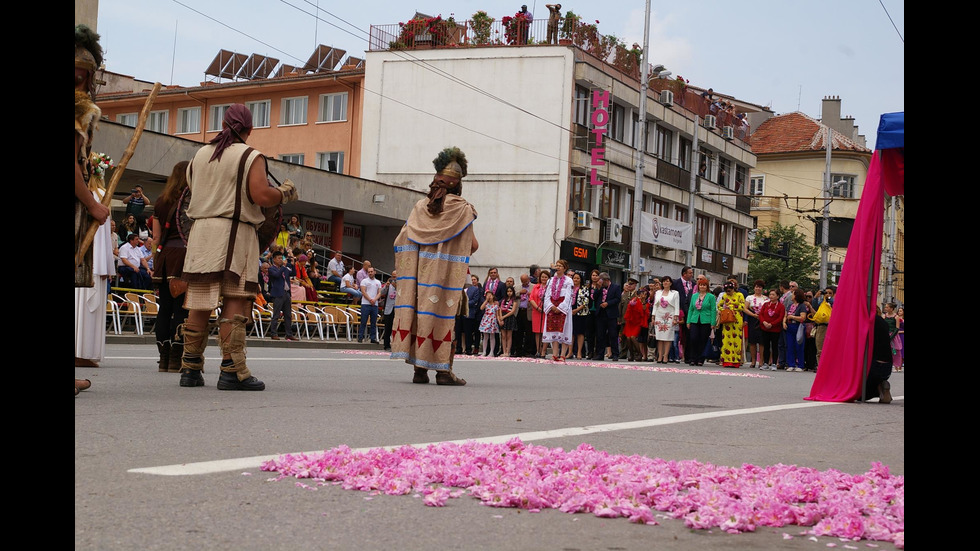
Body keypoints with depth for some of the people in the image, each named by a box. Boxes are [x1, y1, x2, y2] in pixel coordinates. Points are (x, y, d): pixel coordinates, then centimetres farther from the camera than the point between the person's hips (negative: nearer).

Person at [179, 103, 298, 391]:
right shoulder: (250, 157, -4)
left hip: (201, 232, 6)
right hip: (234, 235, -5)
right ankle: (232, 371, -8)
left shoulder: (200, 156, 15)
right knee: (235, 304, -5)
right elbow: (262, 196, -15)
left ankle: (191, 369, 11)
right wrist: (286, 192, 2)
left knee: (199, 305, 8)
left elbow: (192, 191, 17)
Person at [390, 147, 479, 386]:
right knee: (444, 315, 1)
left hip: (420, 270, 4)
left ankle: (419, 369, 5)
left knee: (420, 310, 6)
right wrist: (465, 254, 15)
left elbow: (400, 241, 4)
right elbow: (473, 245, -6)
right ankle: (443, 369, 0)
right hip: (448, 272, -4)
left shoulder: (420, 207, 8)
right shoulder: (461, 208, -3)